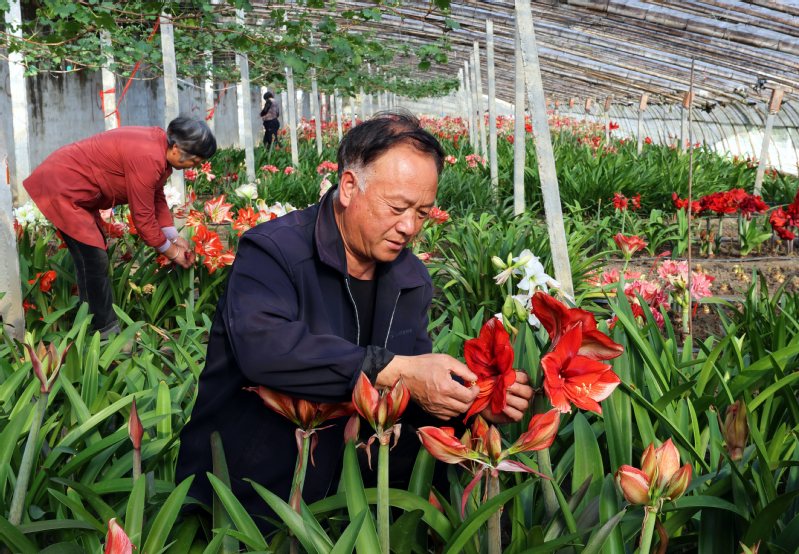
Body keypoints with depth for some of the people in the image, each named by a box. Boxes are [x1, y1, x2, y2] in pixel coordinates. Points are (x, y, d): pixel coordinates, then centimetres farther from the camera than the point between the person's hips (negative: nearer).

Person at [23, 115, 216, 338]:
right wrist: (172, 252, -9)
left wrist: (175, 238, 8)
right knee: (93, 260, -10)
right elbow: (143, 217, -21)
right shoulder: (147, 158, -29)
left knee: (95, 259, 15)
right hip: (59, 187, -11)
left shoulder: (160, 144, 2)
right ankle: (105, 333, -2)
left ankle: (107, 329, 23)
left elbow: (157, 199, 13)